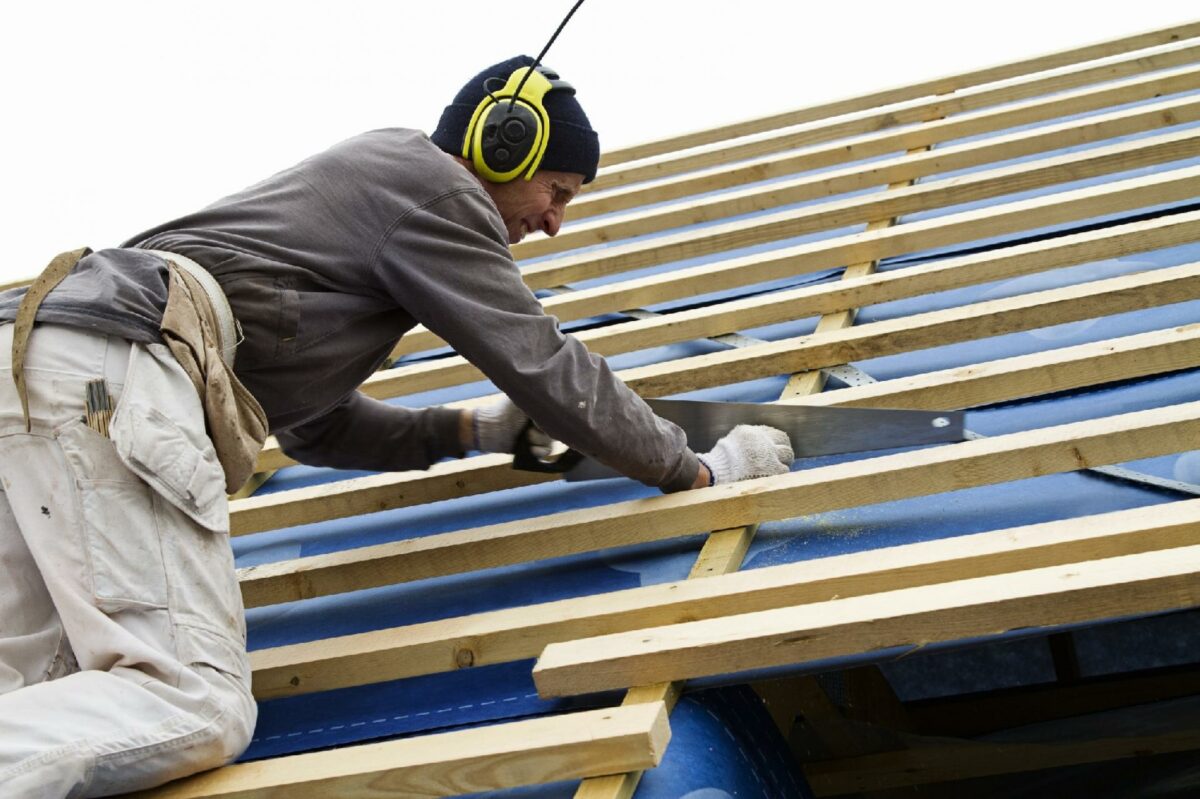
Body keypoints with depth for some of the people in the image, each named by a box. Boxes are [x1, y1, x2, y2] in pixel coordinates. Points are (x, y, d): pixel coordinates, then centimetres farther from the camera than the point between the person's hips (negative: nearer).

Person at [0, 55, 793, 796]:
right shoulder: (431, 183, 6)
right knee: (199, 709, -19)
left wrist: (468, 431, 33)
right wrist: (700, 468, 14)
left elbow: (315, 422, 37)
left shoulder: (369, 173, 35)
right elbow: (547, 365, 3)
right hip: (114, 370, -10)